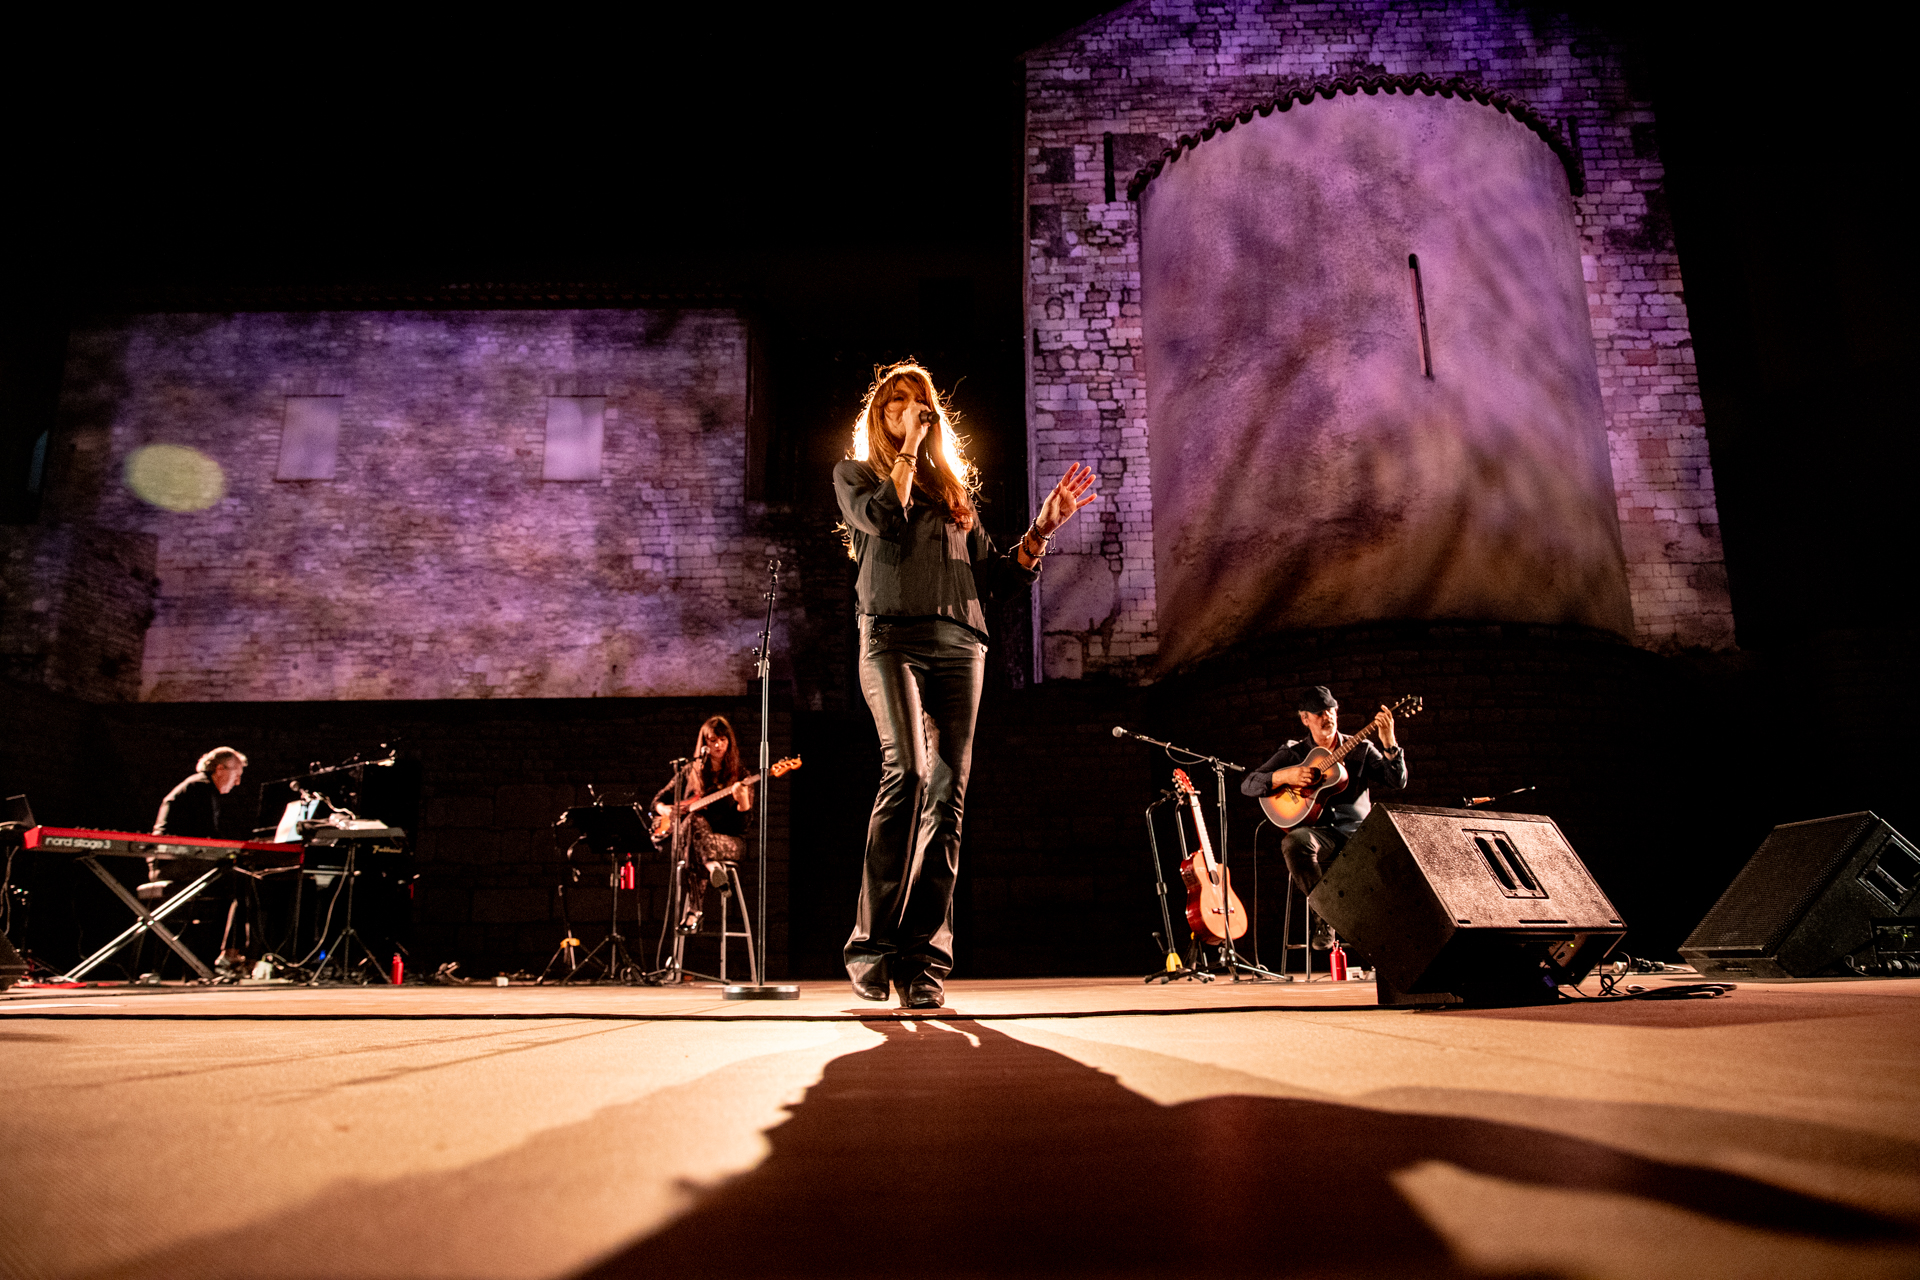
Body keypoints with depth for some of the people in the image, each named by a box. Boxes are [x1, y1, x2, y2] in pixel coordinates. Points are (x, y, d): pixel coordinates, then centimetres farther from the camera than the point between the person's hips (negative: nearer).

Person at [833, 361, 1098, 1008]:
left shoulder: (952, 487, 27)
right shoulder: (854, 472, 18)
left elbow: (993, 577, 22)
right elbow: (883, 519, -7)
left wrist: (1043, 529, 11)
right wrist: (907, 448, 4)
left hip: (959, 644, 4)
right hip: (893, 637, -4)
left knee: (947, 792, -7)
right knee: (907, 770, -25)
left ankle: (924, 960, -7)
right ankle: (871, 942, -18)